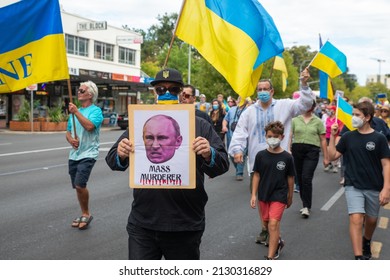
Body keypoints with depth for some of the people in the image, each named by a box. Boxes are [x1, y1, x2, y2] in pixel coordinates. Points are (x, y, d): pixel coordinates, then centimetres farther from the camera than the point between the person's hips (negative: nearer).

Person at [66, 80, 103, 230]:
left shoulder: (95, 110, -7)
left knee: (80, 185, -19)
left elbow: (89, 126, -25)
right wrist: (70, 139, -4)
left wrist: (76, 112, -21)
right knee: (77, 187, 11)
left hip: (88, 154, -8)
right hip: (74, 154, 8)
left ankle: (86, 214, 0)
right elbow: (68, 132, 19)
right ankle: (84, 215, 25)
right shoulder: (75, 111, 16)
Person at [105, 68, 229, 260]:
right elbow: (112, 160, 3)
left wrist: (209, 155, -26)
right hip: (143, 224, 1)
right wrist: (120, 155, -20)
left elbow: (222, 165, -4)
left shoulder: (200, 126, 1)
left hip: (186, 225, 0)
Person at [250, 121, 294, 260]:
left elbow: (290, 178, 2)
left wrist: (290, 197, 9)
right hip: (263, 195, 4)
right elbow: (256, 175, 1)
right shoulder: (261, 155, -5)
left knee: (274, 223, -13)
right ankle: (278, 242, 46)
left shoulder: (287, 157, -9)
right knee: (267, 223, 17)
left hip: (279, 195, -3)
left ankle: (270, 258, -8)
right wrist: (254, 195, -1)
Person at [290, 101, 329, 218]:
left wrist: (325, 157, 5)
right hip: (297, 150, 3)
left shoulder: (318, 121, 7)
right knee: (300, 179, 8)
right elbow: (290, 136, 6)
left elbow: (323, 140, 7)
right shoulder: (295, 120, 10)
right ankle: (305, 204, 24)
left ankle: (307, 207, -7)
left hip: (312, 151, -3)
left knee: (306, 178, -14)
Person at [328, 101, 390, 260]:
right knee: (356, 219, -15)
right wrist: (333, 136, -7)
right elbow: (332, 156, 3)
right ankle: (359, 257, -14)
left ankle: (366, 242, 48)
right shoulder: (348, 137, 1)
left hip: (374, 188, 0)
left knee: (371, 220, 17)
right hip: (353, 186, 0)